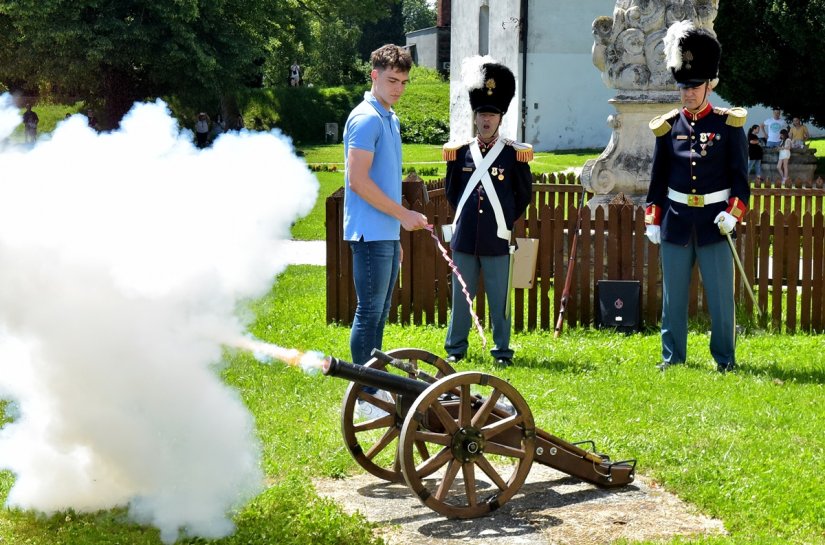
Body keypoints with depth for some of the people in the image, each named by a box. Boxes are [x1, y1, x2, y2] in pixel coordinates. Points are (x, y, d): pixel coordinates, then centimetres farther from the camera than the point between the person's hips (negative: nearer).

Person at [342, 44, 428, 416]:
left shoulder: (390, 119, 17)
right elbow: (358, 181, -18)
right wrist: (403, 215, -14)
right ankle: (364, 395, -1)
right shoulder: (366, 119, -12)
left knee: (379, 314, 13)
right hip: (370, 232, -9)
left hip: (388, 233, 9)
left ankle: (376, 387, 20)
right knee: (370, 312, -5)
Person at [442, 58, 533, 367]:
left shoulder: (514, 154, 0)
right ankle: (455, 348, 19)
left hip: (497, 240, -2)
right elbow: (450, 191, 18)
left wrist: (508, 221, 8)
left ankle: (502, 350, 14)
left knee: (499, 300, 4)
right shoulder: (460, 152, 5)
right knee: (461, 297, 9)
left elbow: (525, 194, 9)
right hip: (464, 238, 2)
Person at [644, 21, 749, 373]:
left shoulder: (728, 124, -2)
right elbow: (658, 178, 10)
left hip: (714, 221, -2)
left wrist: (732, 213, -13)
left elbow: (740, 176, -1)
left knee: (720, 295, 3)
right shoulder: (668, 126, 5)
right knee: (673, 295, 7)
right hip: (676, 220, 2)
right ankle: (672, 356, 17)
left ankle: (725, 358, 14)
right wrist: (652, 221, 6)